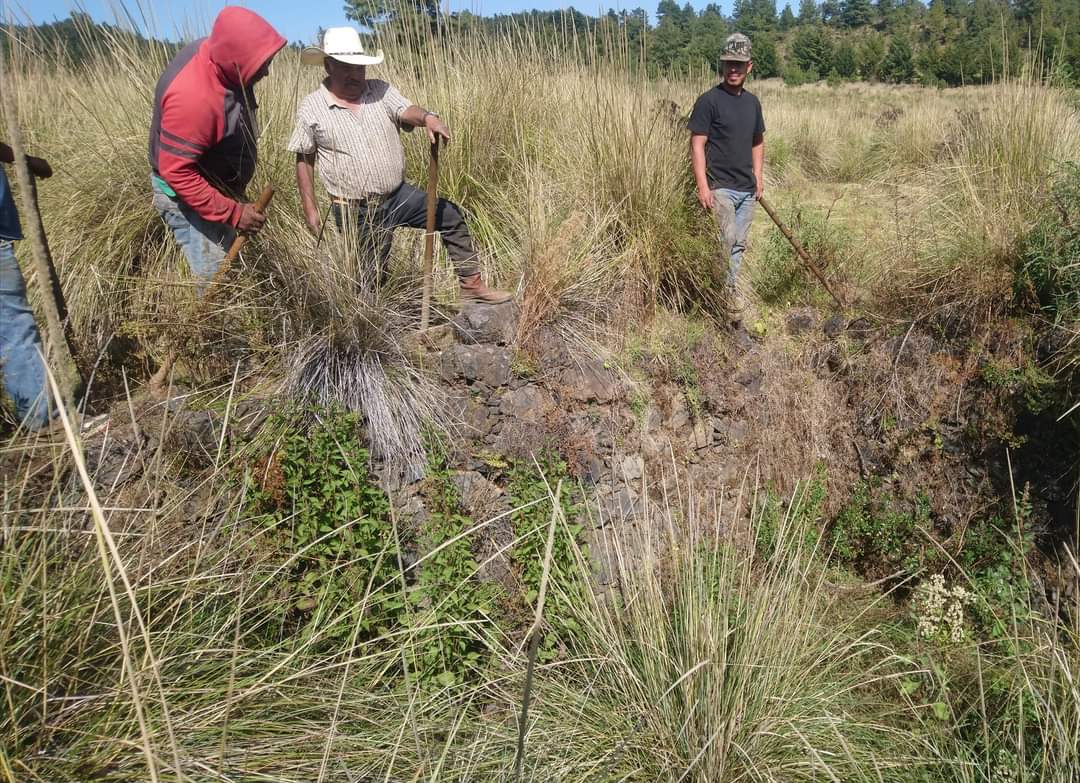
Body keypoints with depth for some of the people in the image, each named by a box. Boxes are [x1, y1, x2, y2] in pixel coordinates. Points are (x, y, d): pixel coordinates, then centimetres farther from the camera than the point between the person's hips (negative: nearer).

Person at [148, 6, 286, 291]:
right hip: (191, 199, -9)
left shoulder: (217, 54, -9)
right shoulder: (193, 96, -35)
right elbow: (176, 172, -30)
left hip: (218, 188, 9)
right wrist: (232, 213, -29)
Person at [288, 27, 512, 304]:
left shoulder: (380, 91, 2)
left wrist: (427, 117, -41)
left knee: (451, 216, 2)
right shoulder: (311, 108, -4)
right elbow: (304, 160, 0)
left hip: (399, 195, 3)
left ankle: (471, 284, 14)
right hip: (356, 212, -3)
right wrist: (310, 209, -5)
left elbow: (406, 111, -16)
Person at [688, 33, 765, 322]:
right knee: (727, 239, -20)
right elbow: (697, 144, -11)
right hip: (720, 187, -7)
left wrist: (758, 175, 12)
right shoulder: (709, 101, -7)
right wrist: (702, 185, -19)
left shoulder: (752, 102, 13)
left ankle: (727, 291, 24)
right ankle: (730, 290, -4)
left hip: (747, 189, 7)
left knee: (738, 244, 11)